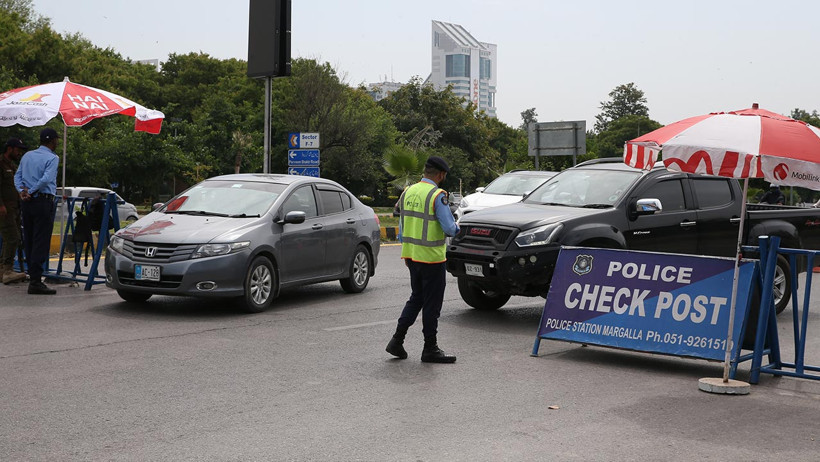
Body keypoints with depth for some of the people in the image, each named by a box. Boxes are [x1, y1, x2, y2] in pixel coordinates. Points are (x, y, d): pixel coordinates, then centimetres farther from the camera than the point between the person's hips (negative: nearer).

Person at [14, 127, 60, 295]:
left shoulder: (27, 156, 14)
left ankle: (33, 274, 18)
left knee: (28, 240, 12)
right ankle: (35, 281, -11)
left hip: (27, 204, 7)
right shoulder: (52, 158, -8)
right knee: (41, 242, -7)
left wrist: (22, 191, -3)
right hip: (43, 202, -7)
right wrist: (31, 191, -11)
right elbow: (46, 179, -20)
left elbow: (17, 176, 10)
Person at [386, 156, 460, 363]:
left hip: (412, 255, 7)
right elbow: (449, 228, -18)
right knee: (432, 303, 3)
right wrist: (456, 227, 5)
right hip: (432, 257, -7)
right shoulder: (437, 195, -16)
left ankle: (397, 340, 13)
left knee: (416, 298, 18)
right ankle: (430, 349, 11)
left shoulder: (407, 192, 7)